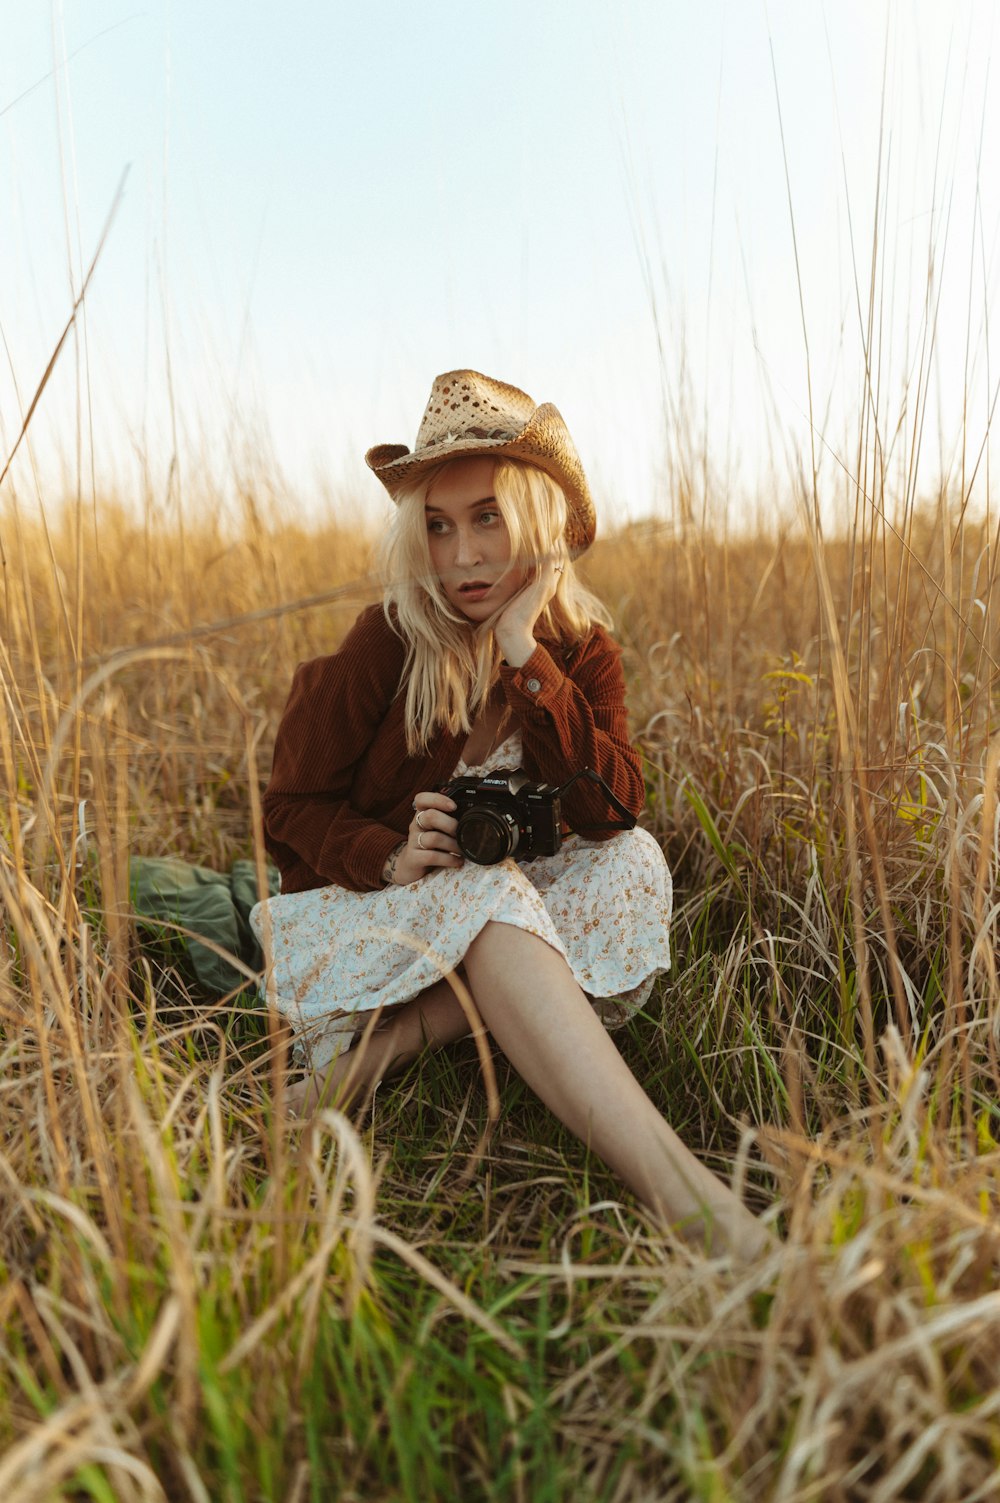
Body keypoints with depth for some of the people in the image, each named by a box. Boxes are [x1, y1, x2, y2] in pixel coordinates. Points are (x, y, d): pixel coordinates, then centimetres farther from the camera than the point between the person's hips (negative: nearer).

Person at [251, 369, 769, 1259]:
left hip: (506, 902, 3)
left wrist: (523, 658, -25)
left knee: (632, 861, -24)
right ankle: (676, 1186, -45)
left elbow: (615, 810, -19)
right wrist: (390, 859, -27)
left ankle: (377, 1054, -29)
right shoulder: (381, 648, -12)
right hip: (366, 910, -3)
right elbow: (291, 812, -6)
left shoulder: (583, 650, -3)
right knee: (487, 898, -34)